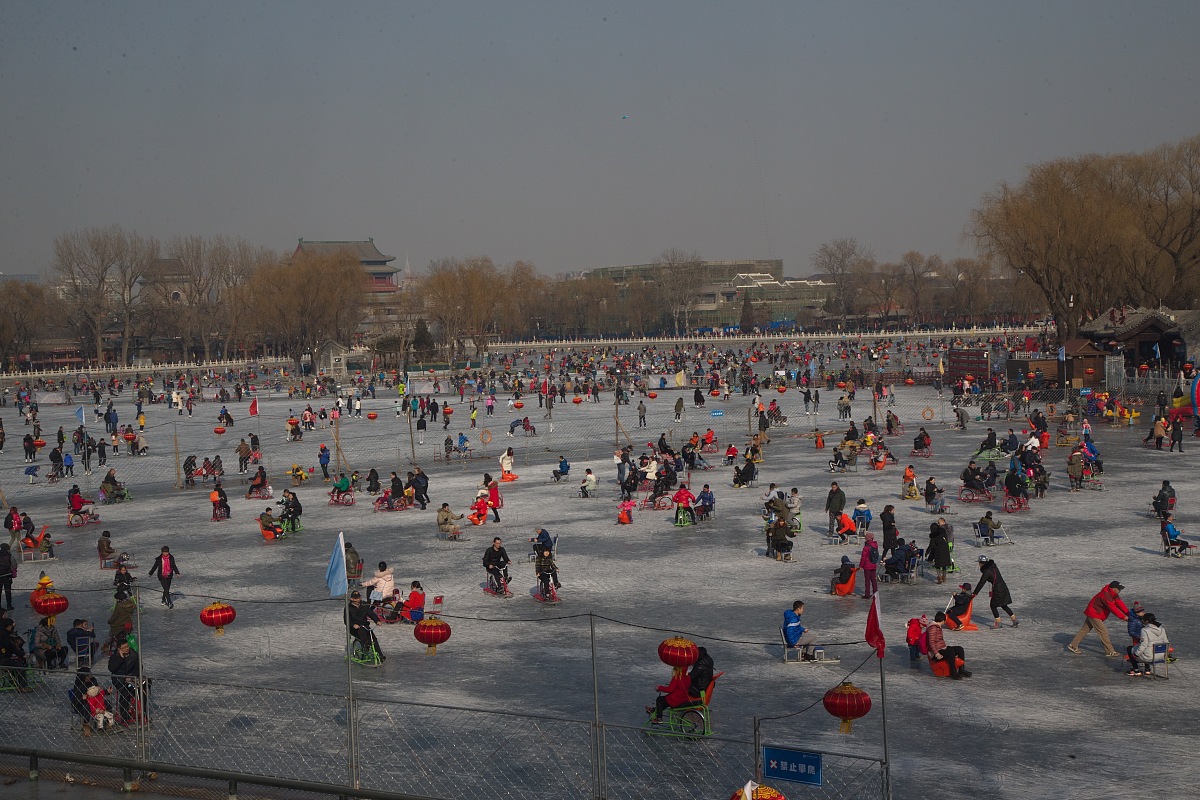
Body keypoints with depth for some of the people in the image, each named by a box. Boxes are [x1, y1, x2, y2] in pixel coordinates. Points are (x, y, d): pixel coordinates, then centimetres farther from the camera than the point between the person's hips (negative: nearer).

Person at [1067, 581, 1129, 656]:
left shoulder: (1113, 594, 3)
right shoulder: (1106, 595, -28)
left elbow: (1119, 603, -2)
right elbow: (1112, 608, -31)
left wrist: (1128, 613, -11)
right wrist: (1123, 617, -30)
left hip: (1091, 613, 10)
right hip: (1094, 614, -10)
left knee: (1085, 629, 16)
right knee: (1103, 632, -9)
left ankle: (1073, 645, 24)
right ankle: (1110, 652, -5)